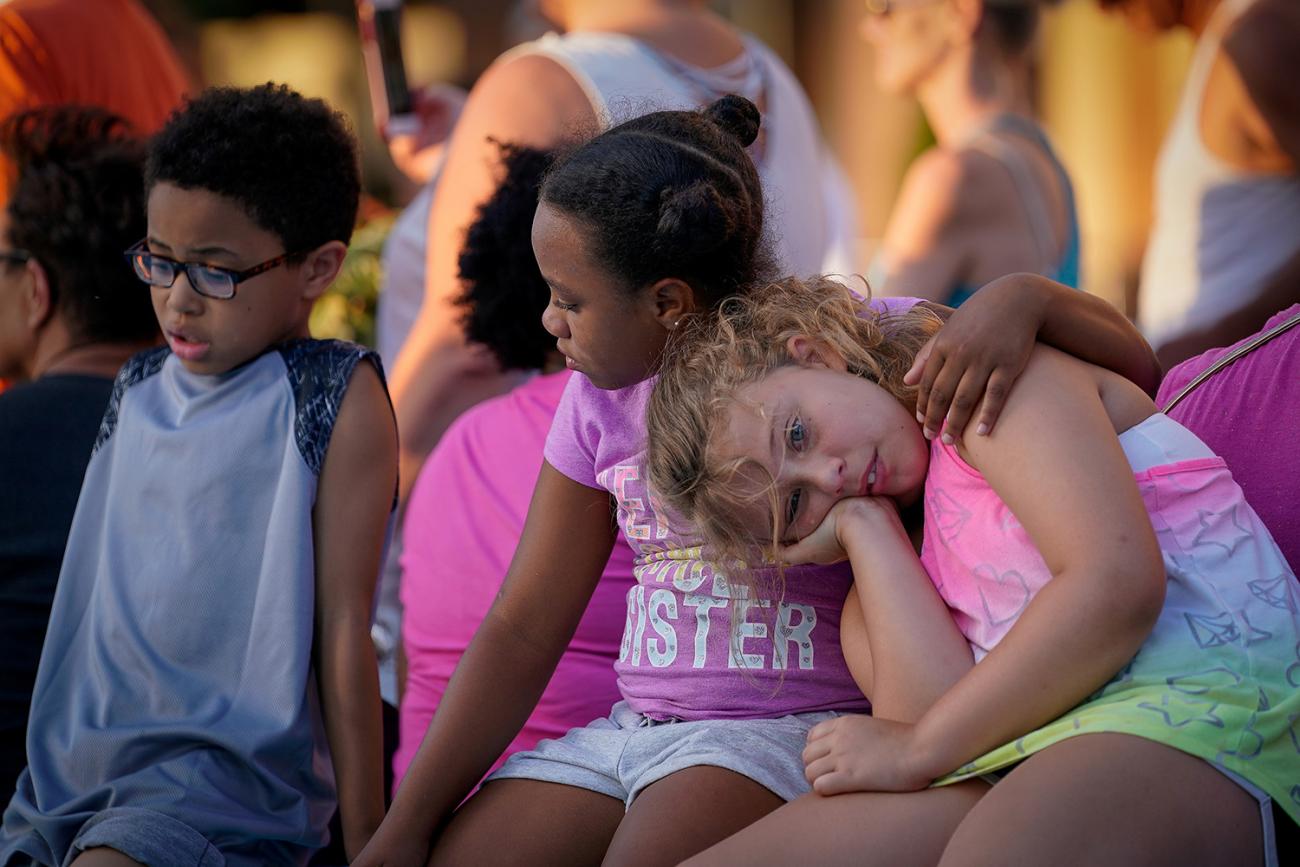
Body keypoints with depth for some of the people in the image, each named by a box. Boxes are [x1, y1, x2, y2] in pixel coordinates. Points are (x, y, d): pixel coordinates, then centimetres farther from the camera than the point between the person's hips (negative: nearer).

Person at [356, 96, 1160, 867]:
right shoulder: (602, 400, 9)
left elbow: (1125, 358, -7)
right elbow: (523, 630, 10)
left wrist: (1017, 300, -31)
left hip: (794, 726, -5)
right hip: (637, 727, 6)